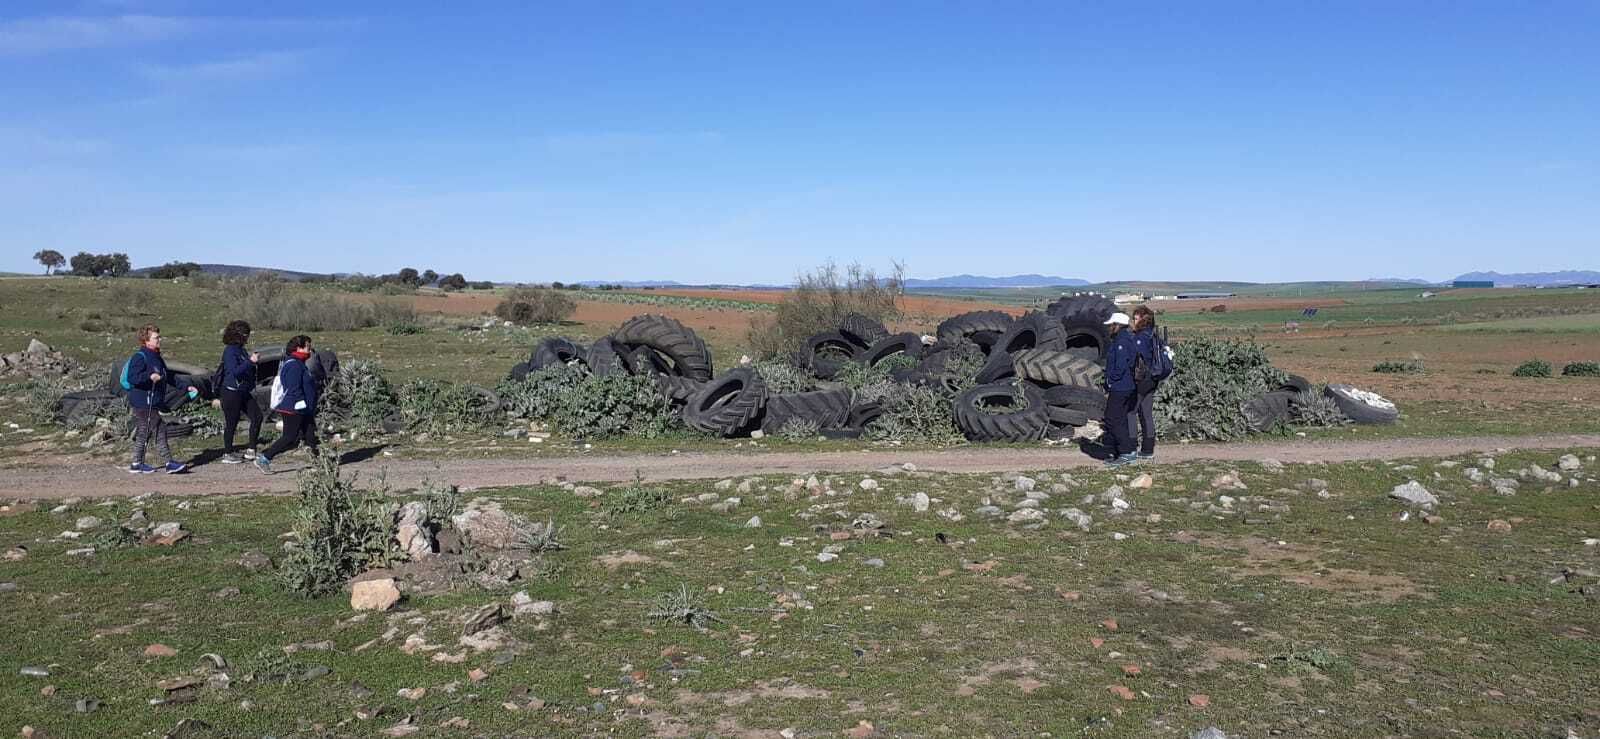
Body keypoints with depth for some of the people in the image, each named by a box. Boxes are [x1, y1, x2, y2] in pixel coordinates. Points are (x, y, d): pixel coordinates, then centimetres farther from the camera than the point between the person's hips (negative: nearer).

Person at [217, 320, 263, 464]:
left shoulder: (240, 349, 13)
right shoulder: (230, 351, -15)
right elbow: (235, 371, -25)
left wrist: (252, 360, 10)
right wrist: (250, 361, -25)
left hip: (243, 392, 9)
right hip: (231, 392, -9)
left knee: (257, 416, 5)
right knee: (231, 423, -1)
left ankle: (251, 450, 11)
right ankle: (227, 454, 10)